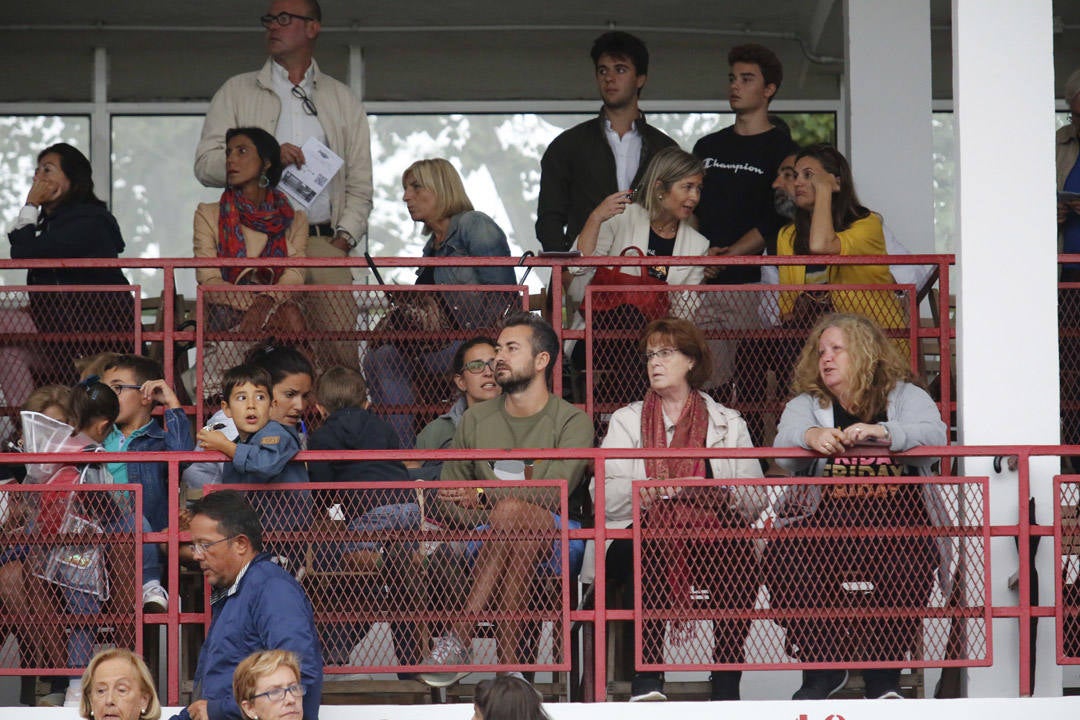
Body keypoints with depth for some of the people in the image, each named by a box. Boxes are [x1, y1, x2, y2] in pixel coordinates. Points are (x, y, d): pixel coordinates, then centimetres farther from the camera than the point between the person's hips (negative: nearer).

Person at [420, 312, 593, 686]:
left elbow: (553, 494, -13)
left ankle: (459, 636, -39)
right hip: (486, 539, 2)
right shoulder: (476, 419, 17)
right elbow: (446, 498, 12)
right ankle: (508, 665, -44)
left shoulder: (572, 422, 4)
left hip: (557, 541, -2)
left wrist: (484, 496, -19)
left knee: (511, 513, -37)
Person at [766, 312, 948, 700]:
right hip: (825, 516, 2)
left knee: (907, 563, -35)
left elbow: (934, 436, -8)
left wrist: (884, 434, -28)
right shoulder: (806, 404, 18)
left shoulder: (906, 396, 13)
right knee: (784, 557, -30)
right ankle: (824, 666, -13)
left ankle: (884, 670, -14)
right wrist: (810, 436, -27)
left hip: (896, 516, -2)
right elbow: (783, 445, -2)